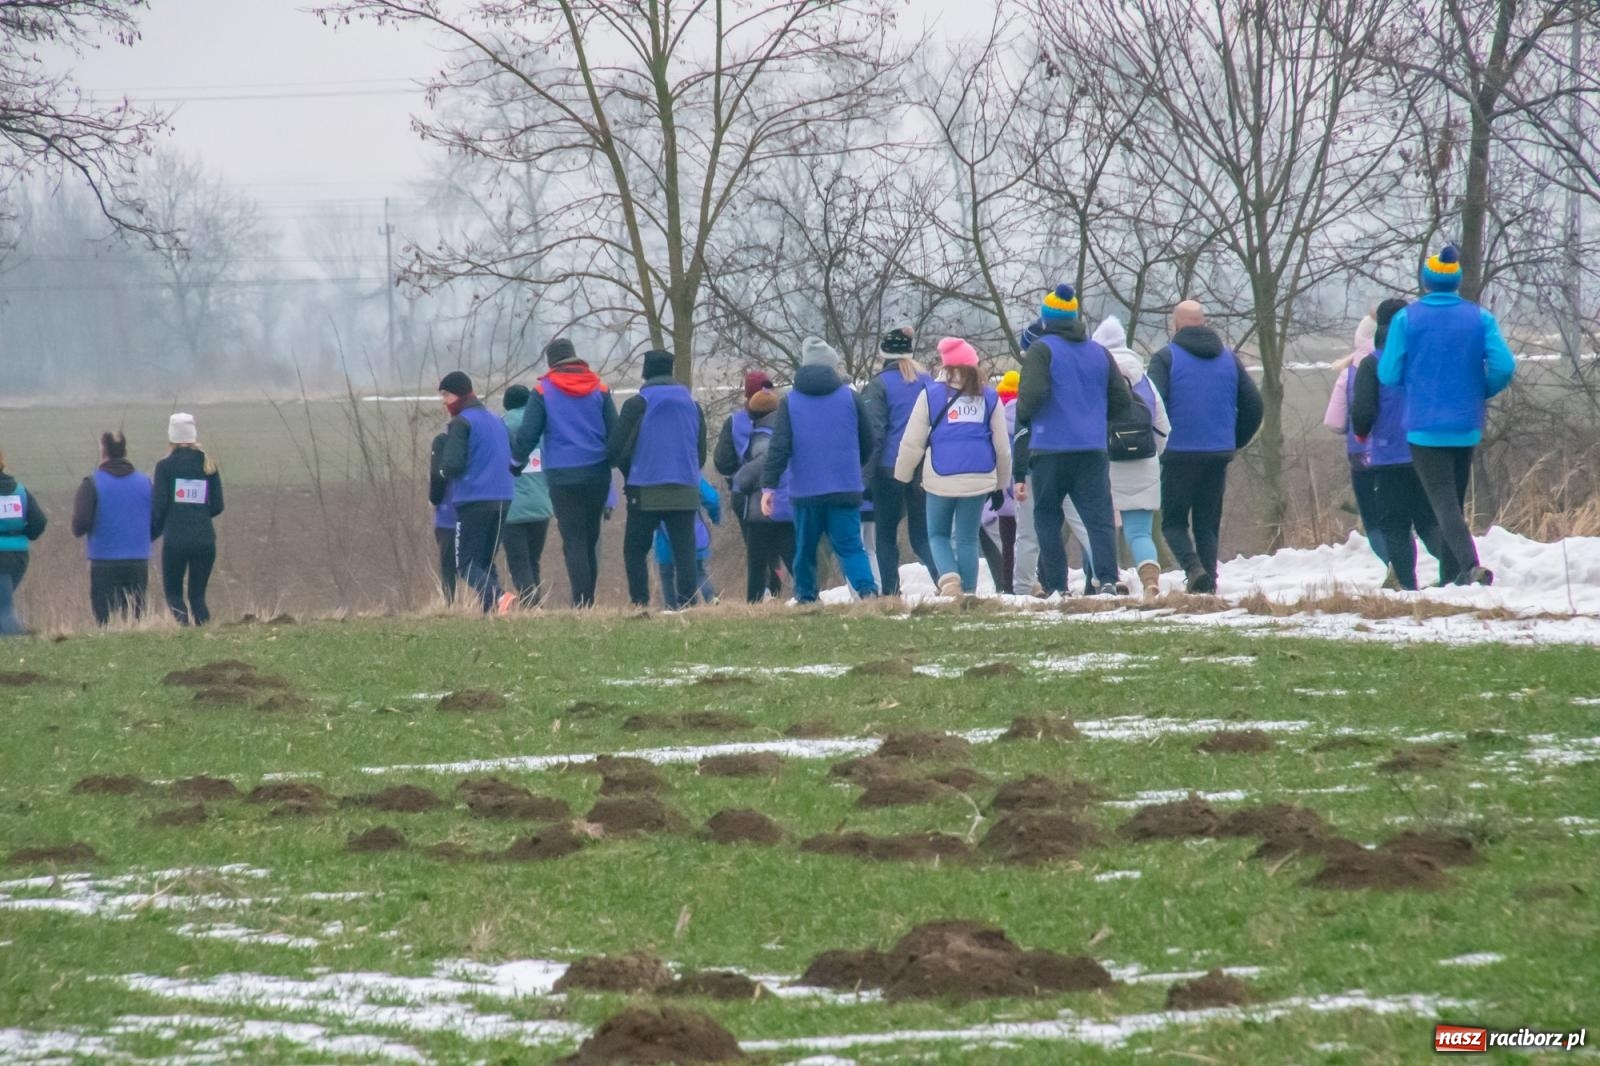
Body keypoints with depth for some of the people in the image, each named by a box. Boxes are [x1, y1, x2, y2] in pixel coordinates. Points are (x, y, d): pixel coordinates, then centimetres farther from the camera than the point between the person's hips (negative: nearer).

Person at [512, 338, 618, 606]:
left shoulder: (543, 391, -1)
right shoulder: (599, 389, 8)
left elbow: (527, 434, -2)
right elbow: (615, 433, 8)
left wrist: (516, 459, 16)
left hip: (563, 476, -3)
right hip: (597, 474, 3)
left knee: (574, 541, -5)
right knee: (591, 541, 12)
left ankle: (581, 603, -15)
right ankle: (589, 601, 12)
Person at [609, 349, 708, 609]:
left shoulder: (637, 405, -3)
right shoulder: (692, 405, 11)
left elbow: (616, 449, -3)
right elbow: (701, 453, 16)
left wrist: (630, 474, 15)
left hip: (646, 492, -3)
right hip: (686, 493, 3)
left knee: (635, 551, 6)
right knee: (684, 551, 2)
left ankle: (640, 603, -2)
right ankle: (687, 603, -9)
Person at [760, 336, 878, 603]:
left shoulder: (789, 402, 1)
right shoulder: (849, 398, 3)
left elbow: (779, 447, -6)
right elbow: (869, 443, 9)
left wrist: (768, 486, -5)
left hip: (806, 490, 0)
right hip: (846, 489, 0)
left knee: (805, 548, 13)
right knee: (849, 545, -3)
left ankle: (805, 597, 15)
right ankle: (867, 589, -23)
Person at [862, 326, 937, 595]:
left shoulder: (879, 384, -7)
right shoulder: (927, 382, 7)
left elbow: (873, 432, -11)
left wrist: (867, 474, -9)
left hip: (889, 469, -4)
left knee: (885, 535, 7)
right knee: (921, 534, 8)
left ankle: (890, 591, 0)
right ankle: (943, 576, -14)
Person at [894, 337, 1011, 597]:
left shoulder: (932, 394, 0)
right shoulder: (989, 397, 7)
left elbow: (912, 442, 0)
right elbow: (1002, 446, 11)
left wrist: (902, 476, 11)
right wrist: (1002, 483, 22)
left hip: (941, 479, -2)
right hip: (978, 479, 2)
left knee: (938, 534, 12)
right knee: (968, 538, 9)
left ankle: (948, 578, -13)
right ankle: (968, 592, 3)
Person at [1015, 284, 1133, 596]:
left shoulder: (1041, 350, -5)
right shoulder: (1099, 353, 13)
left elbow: (1032, 393, -18)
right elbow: (1122, 399, 13)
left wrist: (1023, 415, 3)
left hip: (1050, 448, -4)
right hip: (1093, 450, 4)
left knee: (1047, 518, 6)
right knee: (1099, 515, -2)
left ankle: (1055, 586, 2)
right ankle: (1107, 579, -18)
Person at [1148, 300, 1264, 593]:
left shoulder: (1165, 358, -4)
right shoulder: (1229, 359, 11)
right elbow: (1253, 406, 11)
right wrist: (1235, 441, 21)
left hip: (1179, 454, -4)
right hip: (1219, 455, 4)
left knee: (1173, 521, 4)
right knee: (1208, 523, 13)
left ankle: (1193, 567, -20)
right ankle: (1209, 580, 4)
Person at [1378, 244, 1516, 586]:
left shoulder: (1406, 319, -5)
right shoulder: (1480, 319, 0)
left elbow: (1388, 374, -5)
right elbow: (1503, 366, -10)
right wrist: (1481, 391, 10)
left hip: (1424, 426, -3)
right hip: (1467, 426, 3)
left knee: (1443, 501, -9)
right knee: (1455, 501, 18)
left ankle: (1471, 565, -30)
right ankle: (1453, 576, 19)